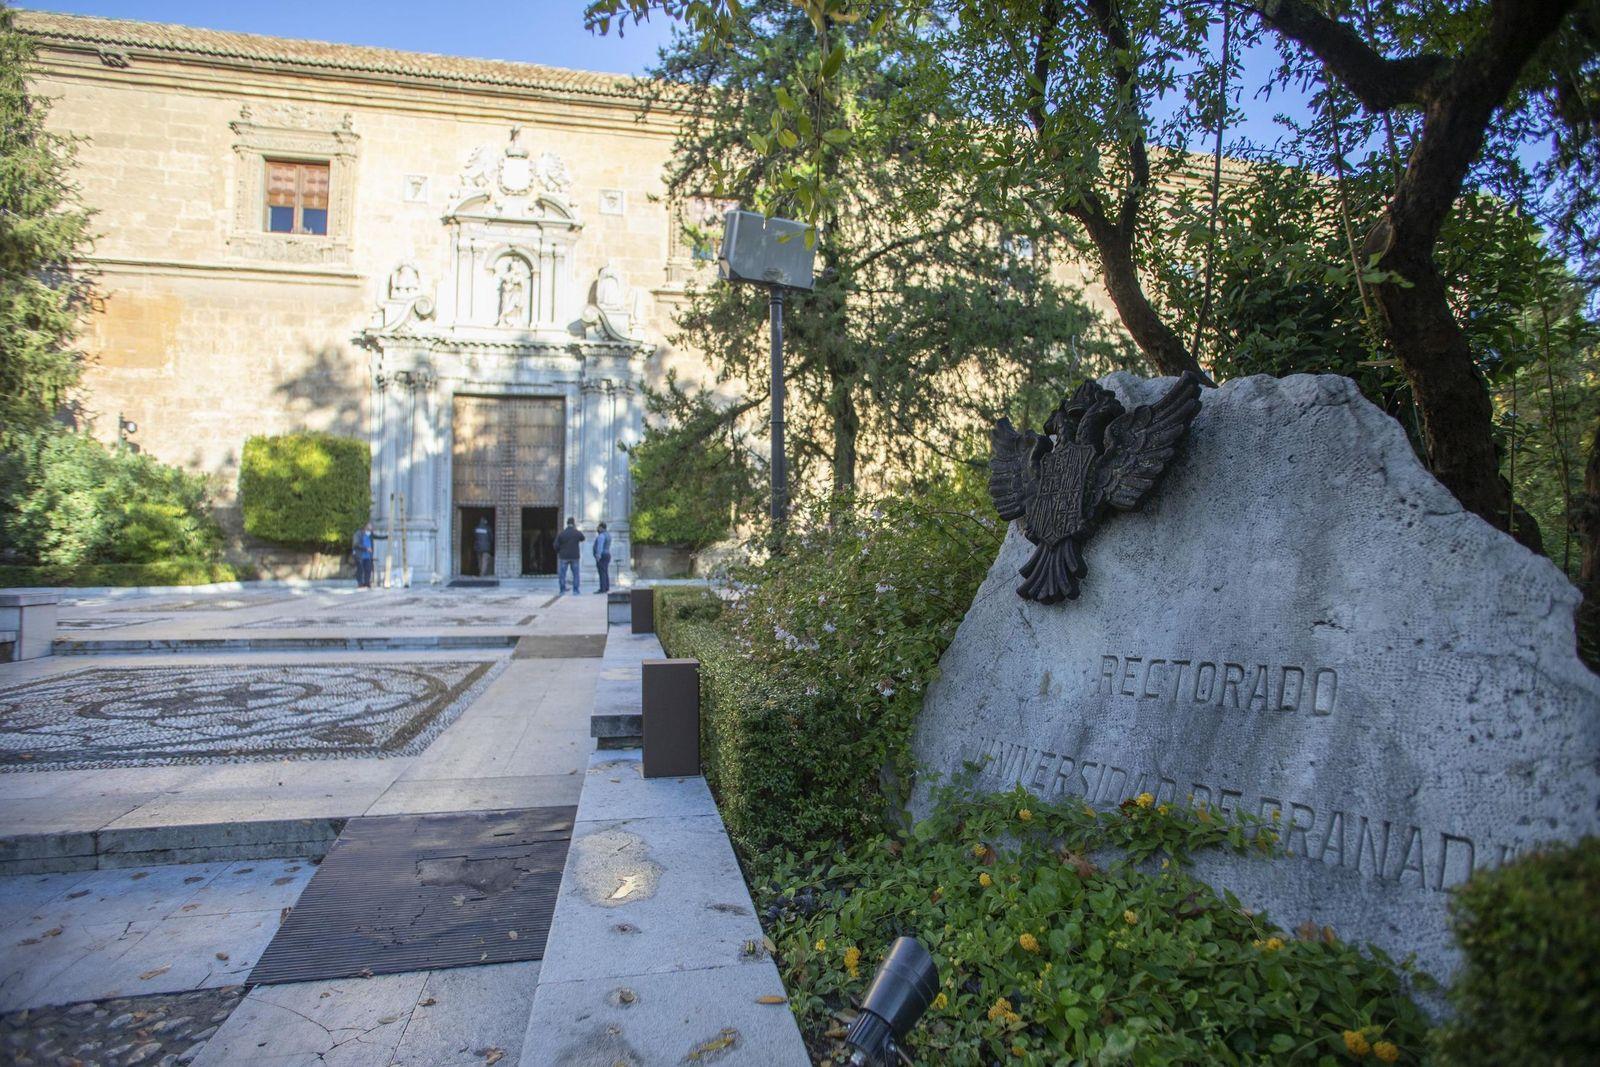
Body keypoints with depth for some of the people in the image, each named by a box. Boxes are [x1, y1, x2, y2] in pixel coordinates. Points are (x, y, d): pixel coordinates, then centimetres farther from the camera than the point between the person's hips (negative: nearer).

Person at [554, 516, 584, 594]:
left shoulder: (561, 534, -5)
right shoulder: (577, 533, -5)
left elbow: (556, 545, -4)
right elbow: (582, 539, 17)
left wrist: (559, 552, 15)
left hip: (564, 556, 0)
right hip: (574, 557, 0)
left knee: (562, 574, 6)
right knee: (575, 573, 8)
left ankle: (562, 589, 6)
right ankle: (575, 589, 6)